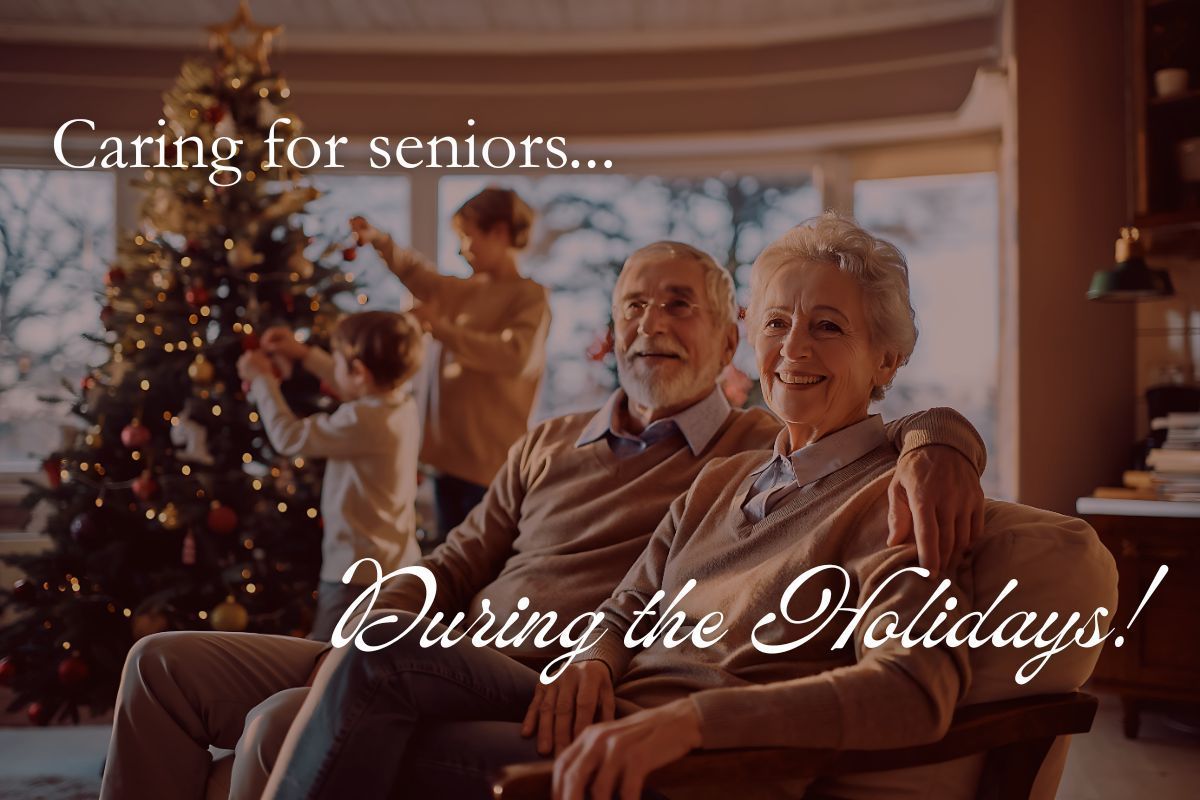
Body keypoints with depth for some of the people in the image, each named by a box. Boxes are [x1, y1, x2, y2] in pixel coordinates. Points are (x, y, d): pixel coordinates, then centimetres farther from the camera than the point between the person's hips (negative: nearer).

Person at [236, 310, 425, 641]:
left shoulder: (360, 422, -24)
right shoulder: (403, 404, 2)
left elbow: (288, 437, -12)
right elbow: (359, 389, 26)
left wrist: (261, 379, 3)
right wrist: (305, 354, 29)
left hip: (357, 575, -9)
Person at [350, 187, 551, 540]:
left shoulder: (530, 295, -10)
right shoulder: (467, 290, 12)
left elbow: (516, 356, -24)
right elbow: (418, 274, 25)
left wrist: (440, 328, -21)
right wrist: (380, 241, 8)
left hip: (492, 463, -8)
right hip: (449, 456, 8)